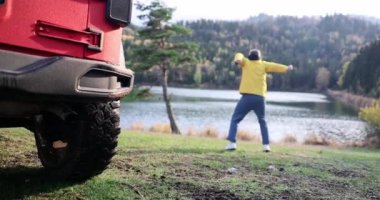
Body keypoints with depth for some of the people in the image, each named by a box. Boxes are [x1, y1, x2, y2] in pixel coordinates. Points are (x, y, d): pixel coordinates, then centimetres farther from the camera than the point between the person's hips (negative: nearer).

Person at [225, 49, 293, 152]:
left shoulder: (245, 62, 10)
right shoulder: (263, 64, 14)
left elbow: (239, 56, -4)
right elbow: (274, 66, 7)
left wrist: (237, 60, -24)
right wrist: (286, 68, 6)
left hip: (247, 96, -2)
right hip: (260, 98, 2)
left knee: (235, 119, 5)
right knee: (262, 121, 20)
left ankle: (232, 143, -9)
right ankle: (266, 145, 10)